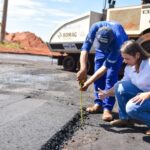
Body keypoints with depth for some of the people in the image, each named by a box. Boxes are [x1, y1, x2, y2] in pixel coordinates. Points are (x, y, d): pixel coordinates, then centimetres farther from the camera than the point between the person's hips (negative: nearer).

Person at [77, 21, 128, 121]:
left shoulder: (117, 42, -45)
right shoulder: (96, 27, -39)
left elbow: (106, 67, -39)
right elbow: (85, 47, -39)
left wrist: (88, 82, -42)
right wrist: (83, 69, -53)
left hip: (116, 48, -4)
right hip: (101, 49, 4)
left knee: (111, 77, -17)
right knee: (98, 74, -3)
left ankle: (107, 108, -14)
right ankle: (98, 103, 8)